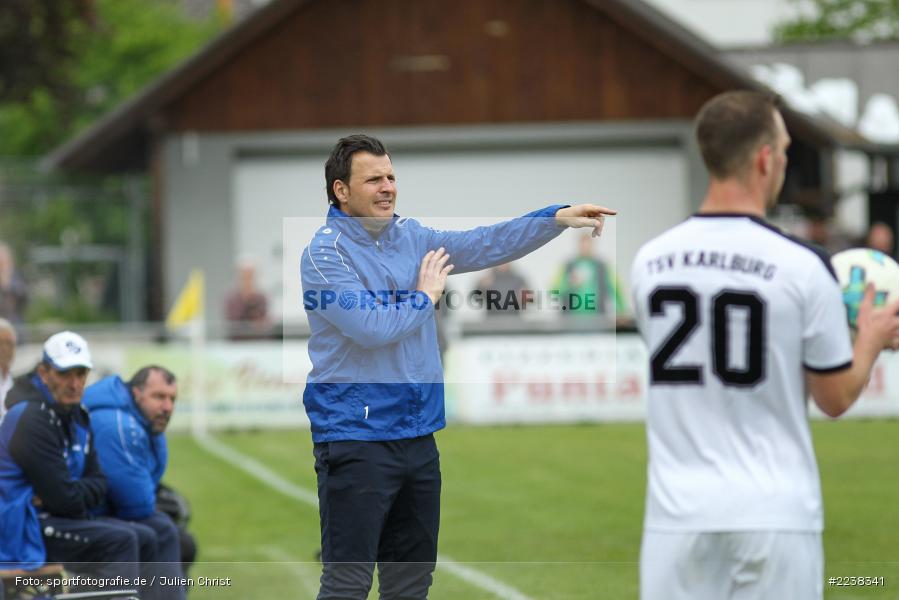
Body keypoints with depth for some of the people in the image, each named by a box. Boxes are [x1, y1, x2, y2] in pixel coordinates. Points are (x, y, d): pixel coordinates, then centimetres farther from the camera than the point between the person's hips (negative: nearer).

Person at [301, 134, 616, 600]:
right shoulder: (325, 254, -11)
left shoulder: (410, 237, 10)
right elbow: (371, 328, -21)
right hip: (356, 436, -8)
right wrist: (425, 296, -5)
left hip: (417, 435, 8)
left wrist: (560, 218, -3)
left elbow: (484, 245, 6)